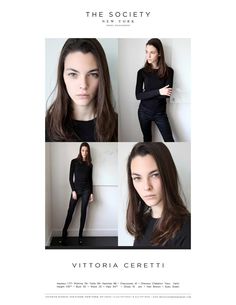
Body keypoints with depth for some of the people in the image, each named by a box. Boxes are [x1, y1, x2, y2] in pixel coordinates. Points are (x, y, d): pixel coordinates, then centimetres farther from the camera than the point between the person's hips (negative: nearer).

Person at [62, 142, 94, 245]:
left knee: (83, 212, 4)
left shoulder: (89, 164, 6)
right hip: (76, 189, -1)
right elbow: (71, 177, -2)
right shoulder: (74, 161, -1)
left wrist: (91, 193, 5)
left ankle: (80, 235, 12)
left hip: (86, 190, 2)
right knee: (70, 211, 0)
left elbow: (90, 179, 9)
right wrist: (73, 190, -9)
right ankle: (64, 233, 12)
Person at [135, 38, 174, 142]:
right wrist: (158, 92, -23)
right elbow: (138, 95, -13)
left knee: (169, 140, -2)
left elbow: (167, 94, -16)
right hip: (144, 112, 2)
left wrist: (147, 95, -14)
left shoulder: (168, 71, -7)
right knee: (147, 138, 15)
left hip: (160, 113, -1)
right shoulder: (142, 72, -4)